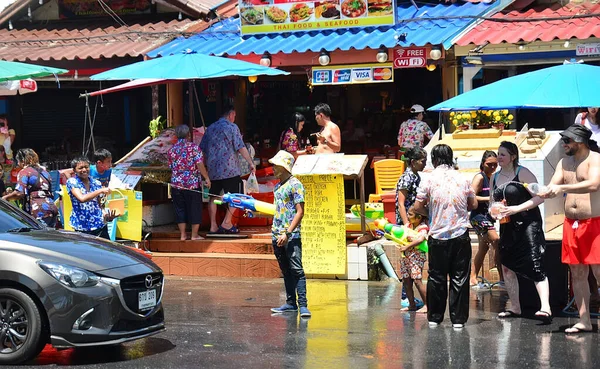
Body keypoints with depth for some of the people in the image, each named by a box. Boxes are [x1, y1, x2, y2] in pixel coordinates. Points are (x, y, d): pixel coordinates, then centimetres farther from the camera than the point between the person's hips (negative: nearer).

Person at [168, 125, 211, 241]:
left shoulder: (171, 150, 4)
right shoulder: (193, 147, -9)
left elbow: (171, 167, 11)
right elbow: (199, 165, -15)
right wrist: (207, 178, -8)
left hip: (176, 184, 3)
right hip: (193, 183, -3)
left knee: (180, 209, 10)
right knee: (195, 209, 6)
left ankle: (182, 235, 12)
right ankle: (194, 235, 9)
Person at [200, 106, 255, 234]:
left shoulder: (210, 128, 13)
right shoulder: (232, 127, -4)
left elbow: (202, 149, 16)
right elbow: (241, 147, -11)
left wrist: (205, 164, 26)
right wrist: (251, 163, -8)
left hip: (212, 169, 6)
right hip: (229, 169, -6)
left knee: (213, 197, 10)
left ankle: (213, 226, 8)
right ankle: (226, 222, -5)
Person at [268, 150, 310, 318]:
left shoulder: (295, 185, -9)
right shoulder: (278, 186, 17)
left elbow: (300, 212, -14)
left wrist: (287, 233, -20)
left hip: (292, 236, -8)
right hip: (277, 235, 9)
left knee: (296, 270, -10)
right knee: (286, 271, 11)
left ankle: (303, 304, -12)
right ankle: (290, 303, 16)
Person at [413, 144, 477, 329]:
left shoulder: (429, 179, -5)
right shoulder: (462, 179, 3)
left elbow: (418, 207, -5)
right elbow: (473, 204, 12)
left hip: (438, 235, -1)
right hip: (461, 235, 1)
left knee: (437, 277, 9)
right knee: (460, 277, 5)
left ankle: (434, 317, 16)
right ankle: (458, 318, 4)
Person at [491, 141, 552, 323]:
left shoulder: (522, 173, -8)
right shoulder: (495, 177, 12)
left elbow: (539, 197, -13)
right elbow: (492, 201, 22)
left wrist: (517, 208, -21)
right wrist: (493, 210, -1)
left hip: (528, 224, -8)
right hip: (507, 227, 8)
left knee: (535, 265, -17)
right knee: (507, 267, 10)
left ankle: (545, 308, -25)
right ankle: (515, 308, 22)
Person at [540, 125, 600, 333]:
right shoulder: (564, 163, 13)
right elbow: (552, 189, 10)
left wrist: (562, 188, -27)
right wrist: (541, 193, -14)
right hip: (571, 224, 7)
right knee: (577, 274, 7)